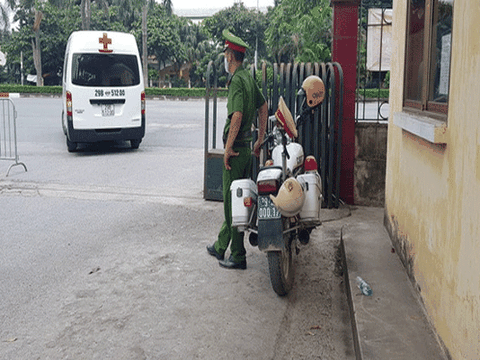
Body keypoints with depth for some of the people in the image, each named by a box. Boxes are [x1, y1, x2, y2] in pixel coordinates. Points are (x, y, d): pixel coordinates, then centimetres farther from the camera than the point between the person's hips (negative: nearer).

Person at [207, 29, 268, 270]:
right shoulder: (249, 78, 14)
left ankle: (238, 256, 5)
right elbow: (263, 107, 21)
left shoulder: (237, 81, -16)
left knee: (232, 201, -3)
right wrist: (260, 139, 23)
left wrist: (228, 148, -21)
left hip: (236, 149, -10)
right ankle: (221, 246, 30)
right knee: (232, 200, 17)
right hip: (246, 146, 10)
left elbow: (237, 116, -26)